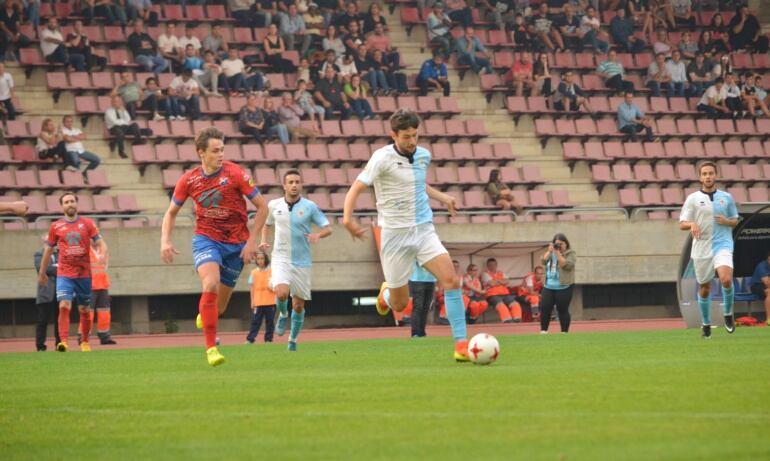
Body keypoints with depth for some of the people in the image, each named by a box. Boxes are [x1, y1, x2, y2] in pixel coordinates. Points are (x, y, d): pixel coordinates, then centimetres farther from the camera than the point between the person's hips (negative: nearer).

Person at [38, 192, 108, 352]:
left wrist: (101, 253, -23)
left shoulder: (87, 223, 4)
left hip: (84, 274, 1)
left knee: (85, 310, 8)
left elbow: (100, 243, 0)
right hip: (64, 274, -1)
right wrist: (42, 272, 19)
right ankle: (63, 341, -24)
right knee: (64, 306, -18)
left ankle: (85, 342, 24)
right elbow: (48, 250, 14)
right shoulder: (56, 226, 5)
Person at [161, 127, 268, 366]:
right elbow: (171, 213, 9)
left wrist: (251, 241, -10)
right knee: (211, 286, -28)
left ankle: (204, 316, 46)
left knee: (219, 306, 6)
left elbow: (262, 207, -5)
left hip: (236, 244, 0)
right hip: (206, 239, 0)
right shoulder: (188, 180, -4)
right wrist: (165, 241, -6)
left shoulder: (236, 174, -11)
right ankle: (211, 347, -21)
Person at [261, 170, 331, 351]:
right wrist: (264, 241, 3)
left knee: (298, 305, 4)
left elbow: (328, 228, -1)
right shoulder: (274, 205, 2)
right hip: (281, 259, 0)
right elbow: (266, 223, 21)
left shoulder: (310, 207, -3)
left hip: (302, 262, 0)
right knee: (281, 293, -25)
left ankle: (293, 339, 25)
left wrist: (318, 235, -23)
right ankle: (283, 314, 8)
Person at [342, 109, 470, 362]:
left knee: (451, 279, -19)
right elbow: (357, 187, -14)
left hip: (424, 230, 4)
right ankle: (386, 293, 43)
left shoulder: (423, 156, 7)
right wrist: (348, 217, -30)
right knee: (399, 304, 4)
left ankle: (461, 344, -18)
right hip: (396, 234, -4)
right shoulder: (382, 158, -11)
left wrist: (442, 197, 13)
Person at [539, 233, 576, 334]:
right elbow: (543, 261, 2)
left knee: (562, 310, -2)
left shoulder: (570, 254, -1)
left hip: (563, 288, -5)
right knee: (544, 309, 0)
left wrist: (558, 253, -18)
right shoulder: (550, 253, 17)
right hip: (548, 287, 5)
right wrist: (549, 251, -8)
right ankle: (543, 331, 9)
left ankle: (564, 332, 5)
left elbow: (567, 265, -17)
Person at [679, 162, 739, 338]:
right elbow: (682, 224, 2)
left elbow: (735, 221, 16)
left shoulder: (726, 197, 7)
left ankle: (728, 313, 0)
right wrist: (692, 225, -21)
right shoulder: (692, 199, 3)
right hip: (701, 248, 1)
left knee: (726, 279, -24)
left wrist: (727, 221, -7)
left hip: (722, 244, -1)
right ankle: (706, 324, 25)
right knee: (704, 287, 6)